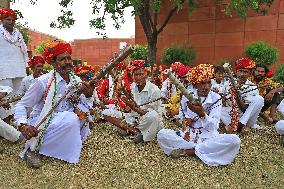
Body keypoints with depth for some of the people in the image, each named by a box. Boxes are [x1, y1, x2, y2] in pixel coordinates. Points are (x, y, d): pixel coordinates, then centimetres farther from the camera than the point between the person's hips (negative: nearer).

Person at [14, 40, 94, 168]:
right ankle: (33, 148, -12)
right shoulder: (43, 81, -17)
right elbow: (21, 105, -10)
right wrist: (23, 125, -27)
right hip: (40, 126, -5)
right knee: (70, 119, -29)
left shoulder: (77, 81, -2)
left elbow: (86, 108, -3)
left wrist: (88, 96, -23)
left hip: (64, 124, 5)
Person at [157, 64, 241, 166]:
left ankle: (190, 151, -17)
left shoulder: (216, 98, -5)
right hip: (188, 135, 1)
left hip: (209, 137, 0)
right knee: (162, 135, -21)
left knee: (234, 140, -28)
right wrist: (185, 120, -8)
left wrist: (202, 113, -30)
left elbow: (214, 126, -12)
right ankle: (200, 149, -14)